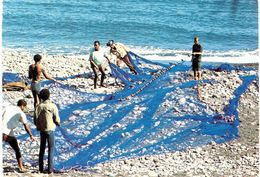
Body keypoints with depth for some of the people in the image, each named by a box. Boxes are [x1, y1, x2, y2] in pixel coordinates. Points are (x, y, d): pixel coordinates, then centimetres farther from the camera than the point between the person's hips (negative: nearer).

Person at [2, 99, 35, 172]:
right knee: (17, 150, 15)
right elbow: (26, 126, 1)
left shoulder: (8, 107, 14)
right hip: (9, 133, -3)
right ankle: (21, 168, 19)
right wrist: (31, 135, 12)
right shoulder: (21, 113, 3)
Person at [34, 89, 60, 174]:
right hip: (50, 129, -3)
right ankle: (50, 168, 0)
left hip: (41, 130, 3)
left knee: (42, 148, 16)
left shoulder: (38, 106, -5)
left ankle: (41, 168, 18)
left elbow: (35, 120, -2)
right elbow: (57, 120, -11)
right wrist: (58, 123, 12)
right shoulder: (53, 106, -13)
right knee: (51, 149, 5)